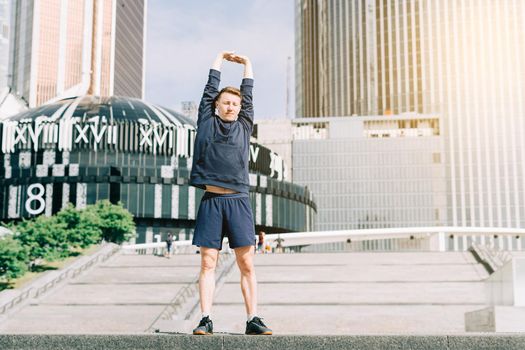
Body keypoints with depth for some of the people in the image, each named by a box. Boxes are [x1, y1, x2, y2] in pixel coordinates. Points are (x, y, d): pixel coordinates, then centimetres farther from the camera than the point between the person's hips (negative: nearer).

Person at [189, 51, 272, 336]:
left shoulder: (244, 126, 15)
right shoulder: (207, 123, 13)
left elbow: (248, 96, 21)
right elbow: (210, 90, 18)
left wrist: (246, 64, 33)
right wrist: (220, 59, 30)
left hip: (238, 201, 1)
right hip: (211, 201, -1)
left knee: (246, 264, 0)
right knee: (208, 263, -1)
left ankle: (253, 319, 3)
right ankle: (205, 320, 2)